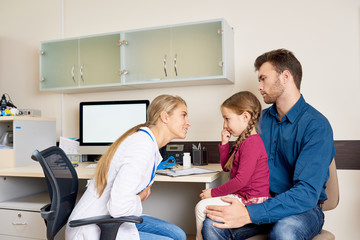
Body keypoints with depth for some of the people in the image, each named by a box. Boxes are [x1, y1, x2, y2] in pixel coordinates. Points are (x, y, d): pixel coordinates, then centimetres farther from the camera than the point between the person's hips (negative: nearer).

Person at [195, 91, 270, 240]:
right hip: (241, 194, 10)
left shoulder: (252, 143, -21)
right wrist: (224, 144, 5)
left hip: (251, 199, -10)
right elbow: (226, 167, 18)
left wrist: (214, 192, -16)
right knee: (202, 206, 10)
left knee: (202, 208, -13)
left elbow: (241, 180, -25)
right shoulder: (242, 141, 12)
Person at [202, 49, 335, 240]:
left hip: (303, 209, -4)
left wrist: (249, 214, -31)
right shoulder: (261, 118, 8)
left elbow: (307, 192, -23)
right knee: (212, 224, -21)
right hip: (262, 201, 5)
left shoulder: (316, 125, -14)